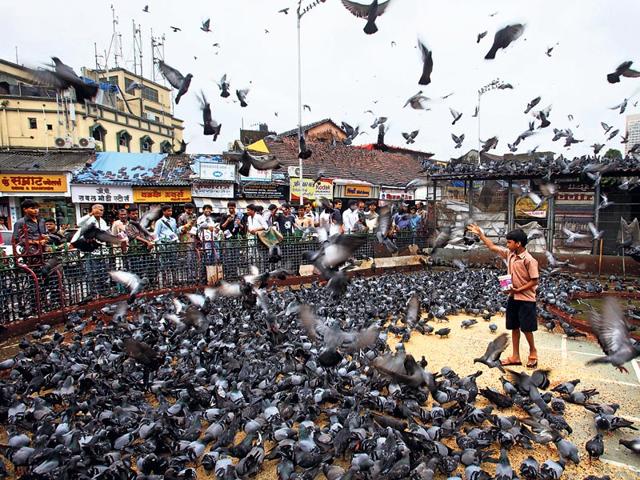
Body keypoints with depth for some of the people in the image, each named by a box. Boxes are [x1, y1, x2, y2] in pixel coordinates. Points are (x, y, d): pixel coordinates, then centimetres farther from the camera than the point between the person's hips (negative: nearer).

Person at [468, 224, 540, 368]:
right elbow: (492, 247, 13)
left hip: (526, 299, -7)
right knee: (514, 328, 12)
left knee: (526, 329, 4)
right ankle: (515, 357, 21)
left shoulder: (529, 260, -18)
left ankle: (533, 354, 26)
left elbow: (534, 281, -15)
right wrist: (480, 234, 10)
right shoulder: (509, 254, 2)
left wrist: (518, 290, -19)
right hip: (513, 298, 7)